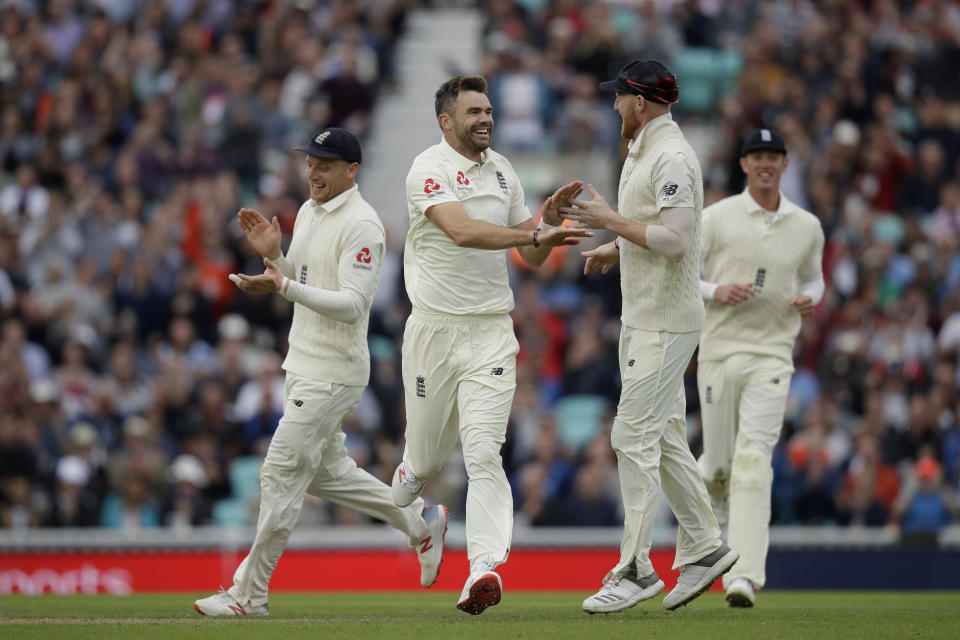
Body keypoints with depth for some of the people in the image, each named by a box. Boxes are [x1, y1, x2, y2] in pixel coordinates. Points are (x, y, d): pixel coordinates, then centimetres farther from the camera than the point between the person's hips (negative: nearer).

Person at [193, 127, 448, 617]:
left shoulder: (361, 224, -17)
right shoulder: (309, 212, 13)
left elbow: (351, 305, -25)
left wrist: (283, 287, -35)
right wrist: (272, 254, 1)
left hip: (333, 372, -10)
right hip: (303, 366, 10)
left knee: (282, 474, -9)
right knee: (325, 471, 18)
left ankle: (249, 594, -4)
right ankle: (420, 523, 30)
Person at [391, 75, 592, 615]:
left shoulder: (502, 170, 13)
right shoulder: (429, 170, -7)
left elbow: (532, 258, 17)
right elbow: (461, 231, -25)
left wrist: (551, 216, -3)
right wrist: (538, 233, -29)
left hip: (491, 332, 3)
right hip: (435, 328, -3)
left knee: (483, 451, -13)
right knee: (427, 458, 7)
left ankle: (484, 567, -23)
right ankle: (402, 497, 42)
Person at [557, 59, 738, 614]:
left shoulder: (672, 157, -17)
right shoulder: (642, 152, 16)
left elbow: (675, 239, -26)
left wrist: (610, 220, -18)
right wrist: (613, 248, 10)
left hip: (666, 323, -11)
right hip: (643, 318, 11)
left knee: (634, 436, -11)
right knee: (663, 437, 14)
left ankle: (636, 571, -9)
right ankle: (704, 547, 21)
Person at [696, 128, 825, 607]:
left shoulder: (807, 226, 9)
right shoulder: (716, 217, 2)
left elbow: (812, 276, 26)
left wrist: (810, 298, 2)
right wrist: (716, 291, -15)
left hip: (772, 355, 0)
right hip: (720, 349, 0)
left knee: (754, 459, -15)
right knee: (719, 462, 5)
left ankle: (744, 576, -23)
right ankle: (711, 491, 45)